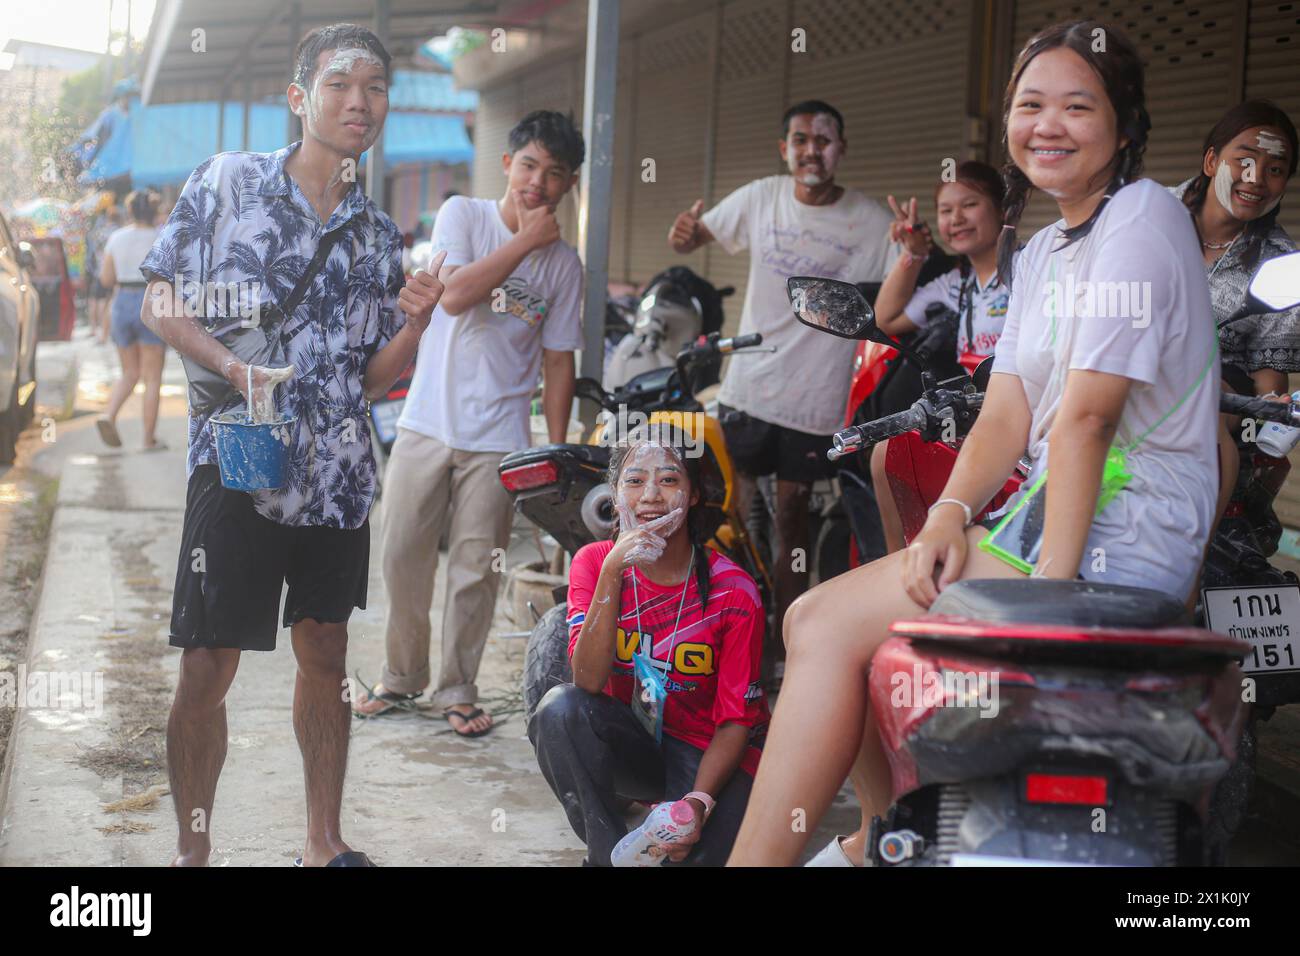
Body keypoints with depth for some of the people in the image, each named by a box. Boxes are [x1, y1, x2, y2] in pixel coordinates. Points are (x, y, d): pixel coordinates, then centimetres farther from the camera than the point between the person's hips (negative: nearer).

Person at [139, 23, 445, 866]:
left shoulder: (380, 236, 10)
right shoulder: (226, 182, -1)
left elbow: (371, 378, 10)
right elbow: (162, 301, -1)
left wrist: (416, 323, -9)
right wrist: (235, 368, -17)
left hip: (340, 473, 4)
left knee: (327, 656, 13)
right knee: (209, 669, -2)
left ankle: (325, 842, 26)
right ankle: (193, 850, 14)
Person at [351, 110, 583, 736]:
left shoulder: (564, 264, 4)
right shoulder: (463, 215, 0)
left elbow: (558, 363, 7)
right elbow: (454, 295, -17)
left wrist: (556, 452, 4)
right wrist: (526, 241, -15)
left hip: (499, 439, 1)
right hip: (428, 424, 0)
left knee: (476, 570, 3)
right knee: (404, 557, 5)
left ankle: (456, 689, 19)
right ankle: (402, 675, 24)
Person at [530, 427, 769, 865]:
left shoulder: (733, 591, -15)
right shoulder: (594, 562, -8)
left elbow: (737, 719, -12)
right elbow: (589, 681, -22)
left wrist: (698, 801, -28)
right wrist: (613, 571, -31)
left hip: (704, 755, -2)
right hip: (629, 743, 2)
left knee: (709, 851, -29)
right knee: (559, 708, -29)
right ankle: (610, 853, -14)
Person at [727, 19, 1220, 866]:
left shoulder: (1142, 219, -10)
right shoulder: (1042, 252, 18)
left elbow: (1086, 415, -18)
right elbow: (1007, 414, 7)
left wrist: (1049, 584, -22)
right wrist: (949, 517, -11)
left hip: (1124, 540, -9)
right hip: (1047, 512, 9)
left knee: (827, 625, -15)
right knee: (829, 625, 5)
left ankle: (757, 853, -10)